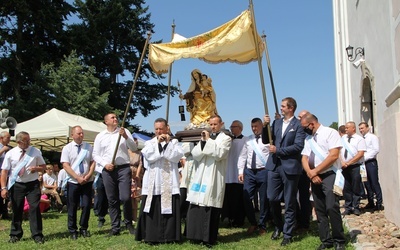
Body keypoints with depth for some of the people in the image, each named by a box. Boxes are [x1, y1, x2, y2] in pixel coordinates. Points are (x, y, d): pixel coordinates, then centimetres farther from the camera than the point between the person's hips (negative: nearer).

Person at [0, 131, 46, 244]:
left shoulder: (36, 152, 2)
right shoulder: (10, 154, -1)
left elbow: (43, 166, 10)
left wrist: (36, 168, -13)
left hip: (33, 184, 0)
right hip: (16, 185, 0)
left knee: (35, 209, -4)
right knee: (16, 210, 9)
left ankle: (37, 235, 4)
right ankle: (15, 235, 25)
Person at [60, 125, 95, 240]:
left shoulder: (88, 147, 7)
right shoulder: (67, 148, 0)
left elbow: (93, 162, 6)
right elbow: (65, 165, -6)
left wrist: (88, 175, -10)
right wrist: (78, 177, -15)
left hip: (87, 181, 2)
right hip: (73, 182, -2)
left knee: (87, 205, 1)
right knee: (72, 207, 4)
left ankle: (84, 229, 17)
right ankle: (72, 231, 17)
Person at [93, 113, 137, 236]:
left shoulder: (124, 132, 8)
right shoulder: (100, 136, 11)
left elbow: (134, 148, 2)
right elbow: (95, 154, 10)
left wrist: (126, 137, -13)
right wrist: (105, 164, -6)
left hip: (123, 168, -1)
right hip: (107, 170, 2)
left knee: (125, 198, -10)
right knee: (112, 200, 6)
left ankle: (129, 223, 11)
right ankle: (115, 227, 15)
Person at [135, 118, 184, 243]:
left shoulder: (174, 142, 9)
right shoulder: (149, 143, 11)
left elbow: (176, 156, -8)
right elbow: (149, 156, -8)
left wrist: (168, 143, -11)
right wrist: (158, 143, -10)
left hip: (169, 183, -1)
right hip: (152, 183, 1)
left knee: (169, 208, 0)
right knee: (152, 210, 0)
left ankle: (169, 236, 7)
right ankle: (151, 236, 5)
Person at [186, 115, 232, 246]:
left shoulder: (225, 138, 4)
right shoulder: (205, 137, 20)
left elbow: (219, 154, -13)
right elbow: (195, 155, 9)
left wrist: (208, 140, -11)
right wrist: (203, 141, -5)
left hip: (214, 178, -5)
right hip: (200, 176, 5)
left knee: (210, 209, -6)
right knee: (196, 208, 3)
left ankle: (209, 238, 1)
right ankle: (198, 235, 13)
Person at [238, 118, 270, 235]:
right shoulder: (248, 140, 12)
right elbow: (242, 156, 13)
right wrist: (240, 171, 7)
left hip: (263, 172, -4)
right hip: (249, 171, 4)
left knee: (263, 200, 6)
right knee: (246, 198, 2)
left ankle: (262, 225, 22)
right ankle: (253, 223, 21)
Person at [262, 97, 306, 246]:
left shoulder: (298, 125, -6)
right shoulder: (276, 122, 12)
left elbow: (298, 145, -15)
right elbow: (265, 141, 11)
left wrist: (278, 150, -13)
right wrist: (265, 125, -4)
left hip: (290, 167, -5)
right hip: (274, 165, 5)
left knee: (289, 203, 6)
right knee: (272, 199, 8)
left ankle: (287, 234, 16)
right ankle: (278, 226, 30)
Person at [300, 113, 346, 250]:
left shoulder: (330, 132, -5)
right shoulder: (308, 138, 15)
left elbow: (333, 155, -15)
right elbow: (304, 158, 10)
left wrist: (315, 171, -12)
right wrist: (311, 173, -10)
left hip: (329, 175, -6)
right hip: (315, 177, 6)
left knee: (331, 207, -14)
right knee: (320, 210, 6)